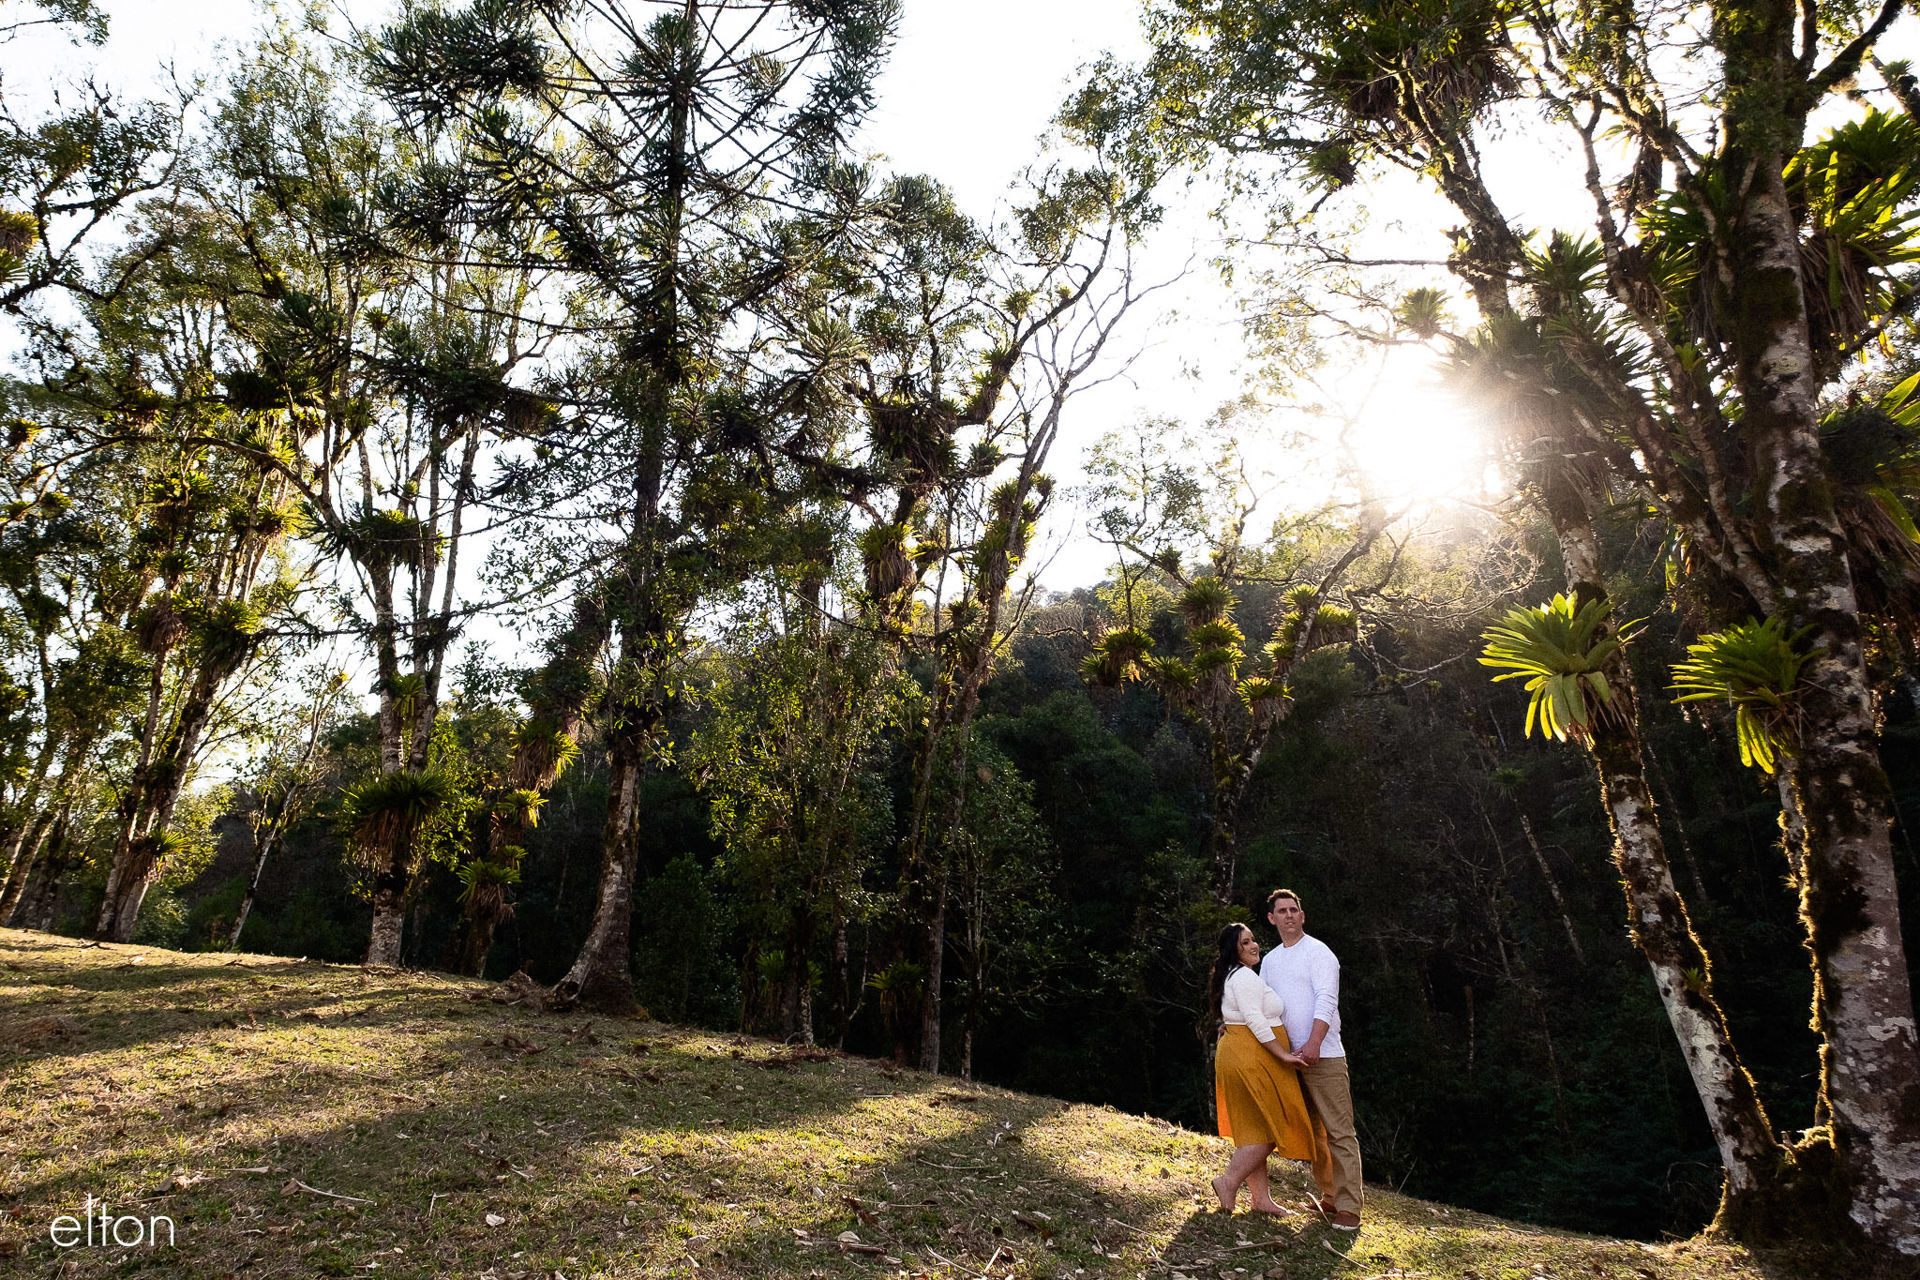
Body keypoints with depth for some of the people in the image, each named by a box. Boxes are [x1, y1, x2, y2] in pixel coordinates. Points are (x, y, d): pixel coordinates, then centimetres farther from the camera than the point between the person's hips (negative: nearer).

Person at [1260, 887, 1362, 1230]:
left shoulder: (1318, 951, -4)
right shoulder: (1270, 960, 15)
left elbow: (1326, 1000, -15)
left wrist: (1313, 1043, -26)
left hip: (1323, 1055, -7)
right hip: (1290, 1057, 7)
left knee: (1339, 1132, -6)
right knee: (1312, 1132, 12)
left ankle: (1349, 1208, -4)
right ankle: (1329, 1198, 22)